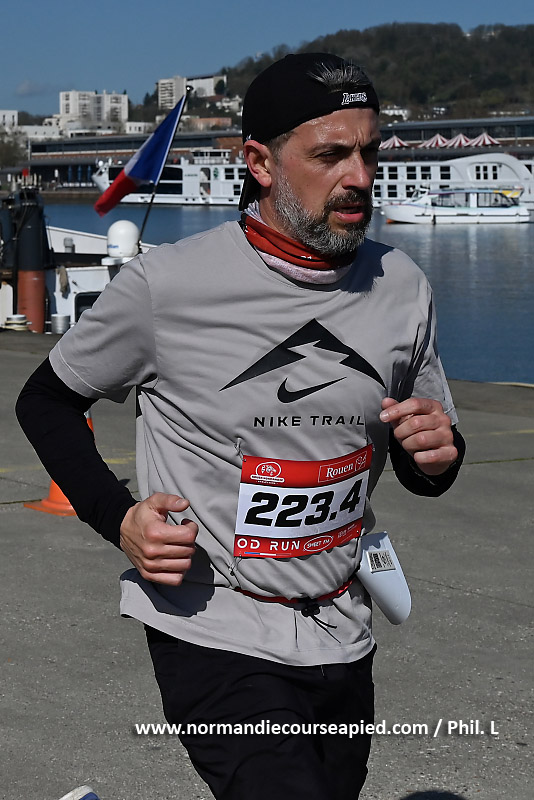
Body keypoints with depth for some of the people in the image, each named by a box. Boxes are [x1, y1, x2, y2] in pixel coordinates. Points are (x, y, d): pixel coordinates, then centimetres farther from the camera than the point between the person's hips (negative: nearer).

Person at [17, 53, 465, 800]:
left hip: (342, 640, 6)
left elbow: (421, 470, 13)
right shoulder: (164, 284, -13)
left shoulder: (400, 286, 1)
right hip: (216, 641, -5)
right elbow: (45, 401, 1)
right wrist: (117, 517, -13)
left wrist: (438, 456, -11)